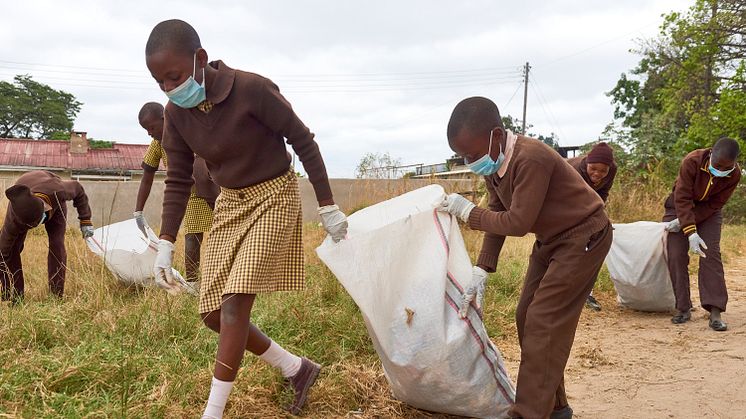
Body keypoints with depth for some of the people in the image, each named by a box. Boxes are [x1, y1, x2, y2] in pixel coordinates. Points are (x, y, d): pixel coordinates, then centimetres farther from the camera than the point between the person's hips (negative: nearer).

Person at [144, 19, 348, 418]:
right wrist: (165, 243, -1)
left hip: (274, 197, -6)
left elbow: (303, 140, -14)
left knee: (235, 302, -17)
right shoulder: (177, 112, -6)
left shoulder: (251, 88, -23)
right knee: (213, 312, 4)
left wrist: (328, 206, -11)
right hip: (230, 204, 7)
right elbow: (178, 180, 3)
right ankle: (297, 368, 20)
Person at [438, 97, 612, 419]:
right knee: (527, 317, 9)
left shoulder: (531, 159, -31)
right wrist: (480, 275, -7)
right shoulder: (492, 165, -3)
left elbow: (517, 222, -30)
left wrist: (468, 212, -19)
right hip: (550, 240, 9)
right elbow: (498, 220, 0)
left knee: (544, 323, -12)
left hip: (583, 237, -9)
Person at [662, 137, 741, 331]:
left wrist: (682, 223, -24)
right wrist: (691, 232, -38)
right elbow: (682, 199, -30)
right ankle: (683, 308, 0)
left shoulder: (734, 175, -23)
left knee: (711, 255, -13)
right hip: (680, 207, -1)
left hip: (708, 212, 1)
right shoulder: (692, 162, -31)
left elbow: (715, 205, -17)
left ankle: (715, 311, -16)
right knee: (676, 256, -8)